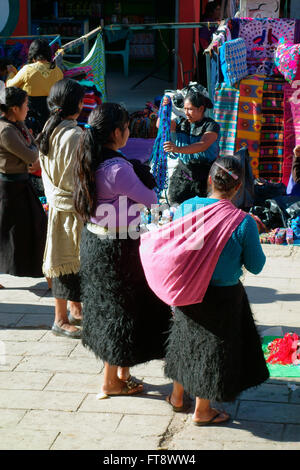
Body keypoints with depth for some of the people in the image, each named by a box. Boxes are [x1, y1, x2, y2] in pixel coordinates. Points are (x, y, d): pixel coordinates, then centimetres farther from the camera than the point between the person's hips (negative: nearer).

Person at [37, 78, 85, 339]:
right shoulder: (74, 135, -21)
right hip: (72, 206, -9)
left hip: (58, 202, 9)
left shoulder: (49, 130, 7)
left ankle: (76, 311, 30)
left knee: (69, 259, 18)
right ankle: (61, 320, 9)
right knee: (68, 260, 0)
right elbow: (75, 178, -21)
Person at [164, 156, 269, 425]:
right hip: (223, 295, -4)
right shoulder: (243, 222, -21)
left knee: (188, 341, 25)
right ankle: (202, 411, 30)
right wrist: (251, 234, 3)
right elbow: (256, 266, -10)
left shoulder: (185, 208, -10)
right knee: (213, 349, 14)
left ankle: (177, 397, 43)